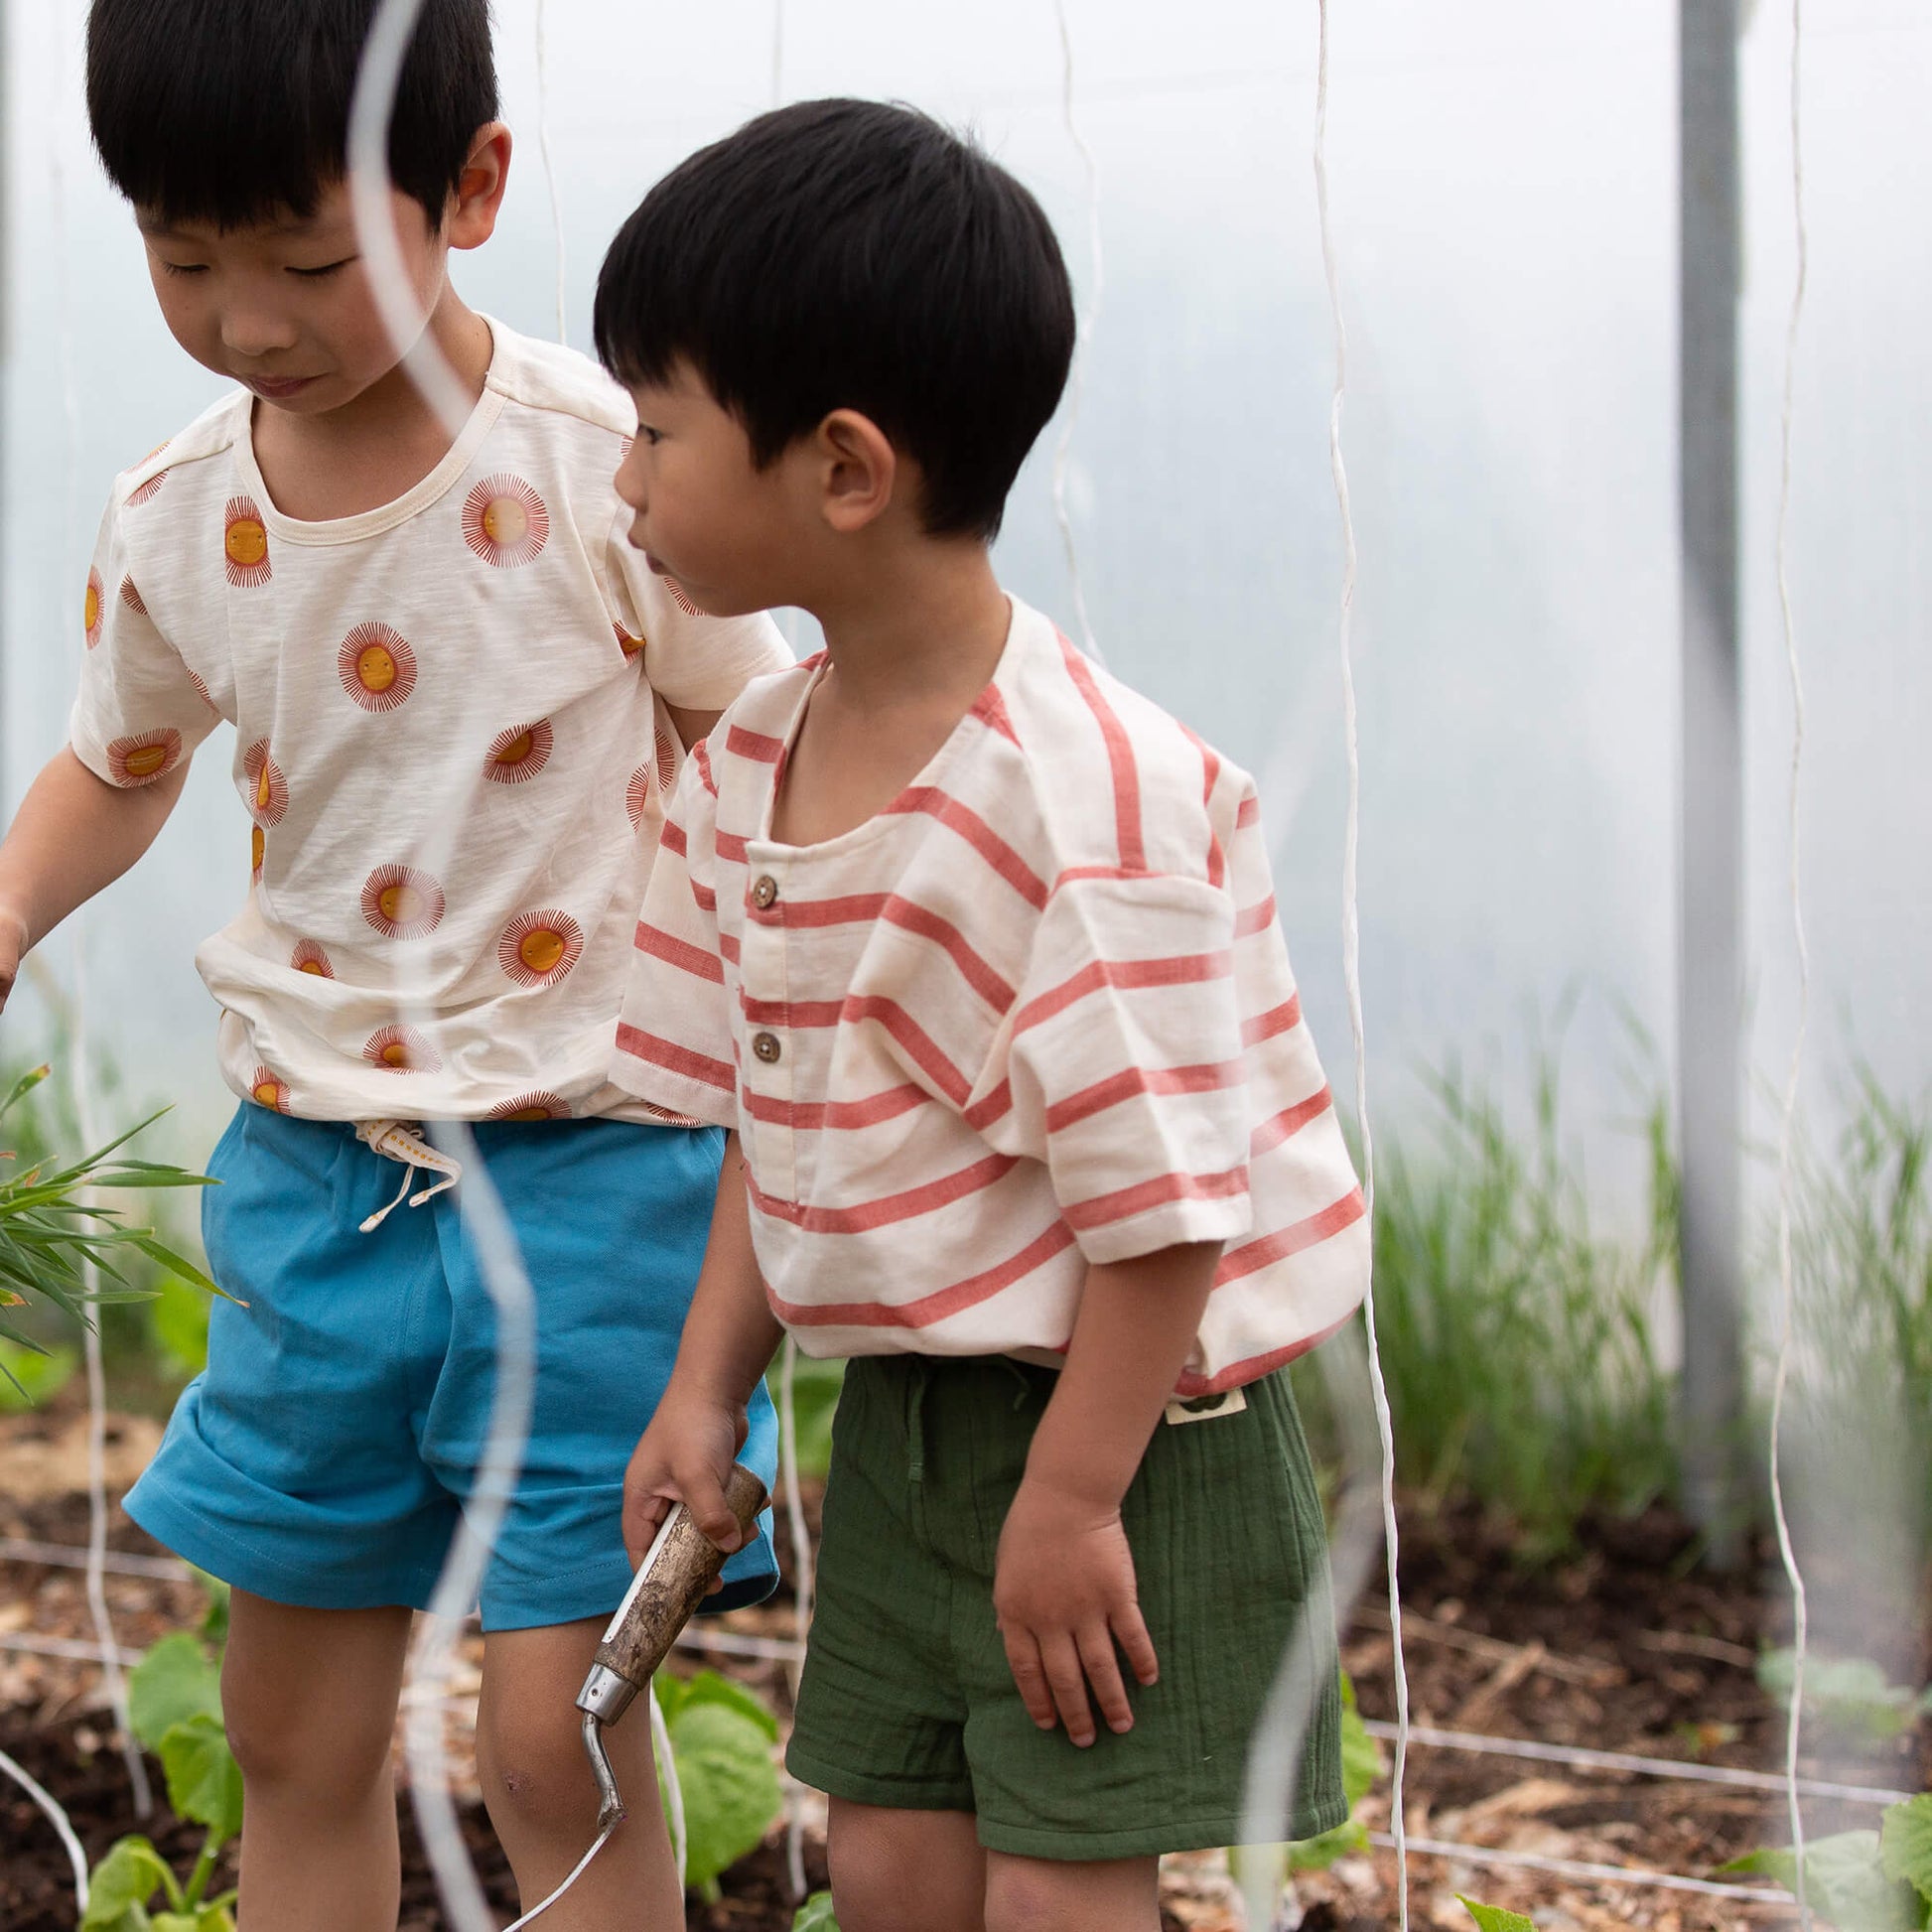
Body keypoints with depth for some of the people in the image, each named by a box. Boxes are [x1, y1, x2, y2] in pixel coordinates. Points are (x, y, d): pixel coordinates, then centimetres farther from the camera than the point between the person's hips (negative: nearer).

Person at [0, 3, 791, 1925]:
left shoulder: (604, 466, -14)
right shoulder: (175, 523, -1)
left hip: (588, 1148, -4)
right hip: (311, 1162, 5)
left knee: (559, 1733, -7)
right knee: (292, 1726, 12)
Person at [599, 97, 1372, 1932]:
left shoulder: (1083, 793, -26)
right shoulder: (751, 762, 1)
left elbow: (1161, 1193, -24)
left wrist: (1071, 1499, -21)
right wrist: (707, 1385, 7)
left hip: (1118, 1421, -8)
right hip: (904, 1401, 8)